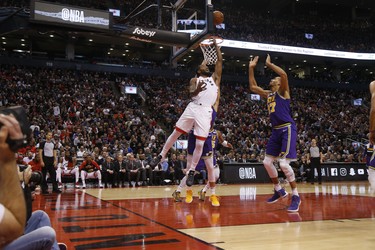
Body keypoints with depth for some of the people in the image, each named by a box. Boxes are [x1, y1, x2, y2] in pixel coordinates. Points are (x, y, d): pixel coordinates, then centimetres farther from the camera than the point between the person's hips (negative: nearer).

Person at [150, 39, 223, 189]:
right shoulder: (195, 80, 16)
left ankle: (191, 171, 7)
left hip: (205, 111, 0)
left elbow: (220, 61, 13)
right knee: (175, 133, 5)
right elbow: (191, 93, -3)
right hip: (193, 107, 0)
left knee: (200, 144, -5)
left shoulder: (215, 78, 20)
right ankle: (161, 156, 24)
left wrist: (216, 45, 17)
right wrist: (197, 90, -25)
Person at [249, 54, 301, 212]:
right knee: (267, 161, 9)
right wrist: (251, 68, 18)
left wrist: (269, 64, -9)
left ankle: (296, 196, -4)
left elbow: (284, 74, -21)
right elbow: (252, 87, 23)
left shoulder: (283, 91, -2)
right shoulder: (267, 94, 18)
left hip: (287, 129, -8)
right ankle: (279, 190, 24)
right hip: (276, 130, 9)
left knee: (284, 163, -16)